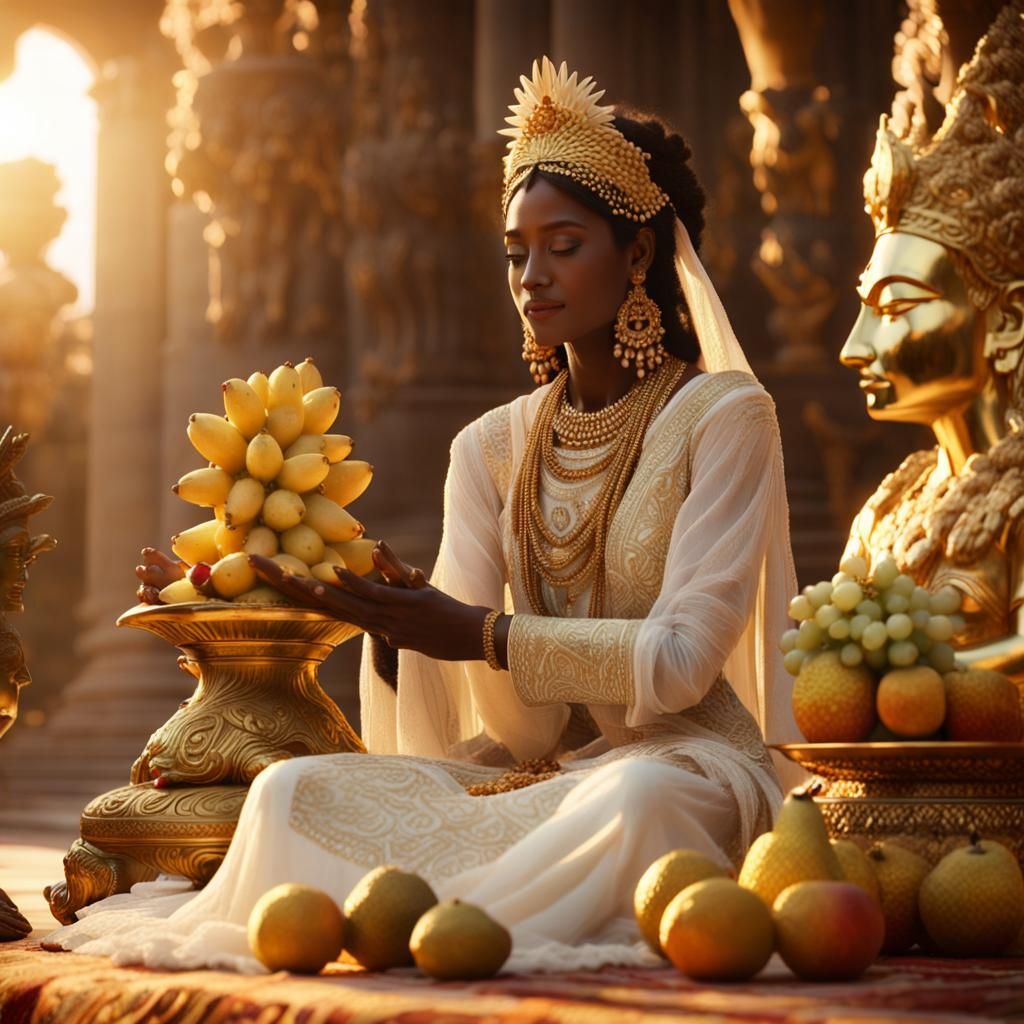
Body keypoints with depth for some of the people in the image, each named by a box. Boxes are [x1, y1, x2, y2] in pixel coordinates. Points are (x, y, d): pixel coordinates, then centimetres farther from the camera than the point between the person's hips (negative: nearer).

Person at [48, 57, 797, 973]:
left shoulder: (721, 416, -3)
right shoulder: (491, 448, 12)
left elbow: (683, 658, -13)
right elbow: (441, 702, 1)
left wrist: (478, 635, -21)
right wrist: (388, 619, -22)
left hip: (686, 761, -4)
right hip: (530, 768, 4)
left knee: (636, 797, -41)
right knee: (298, 788, -20)